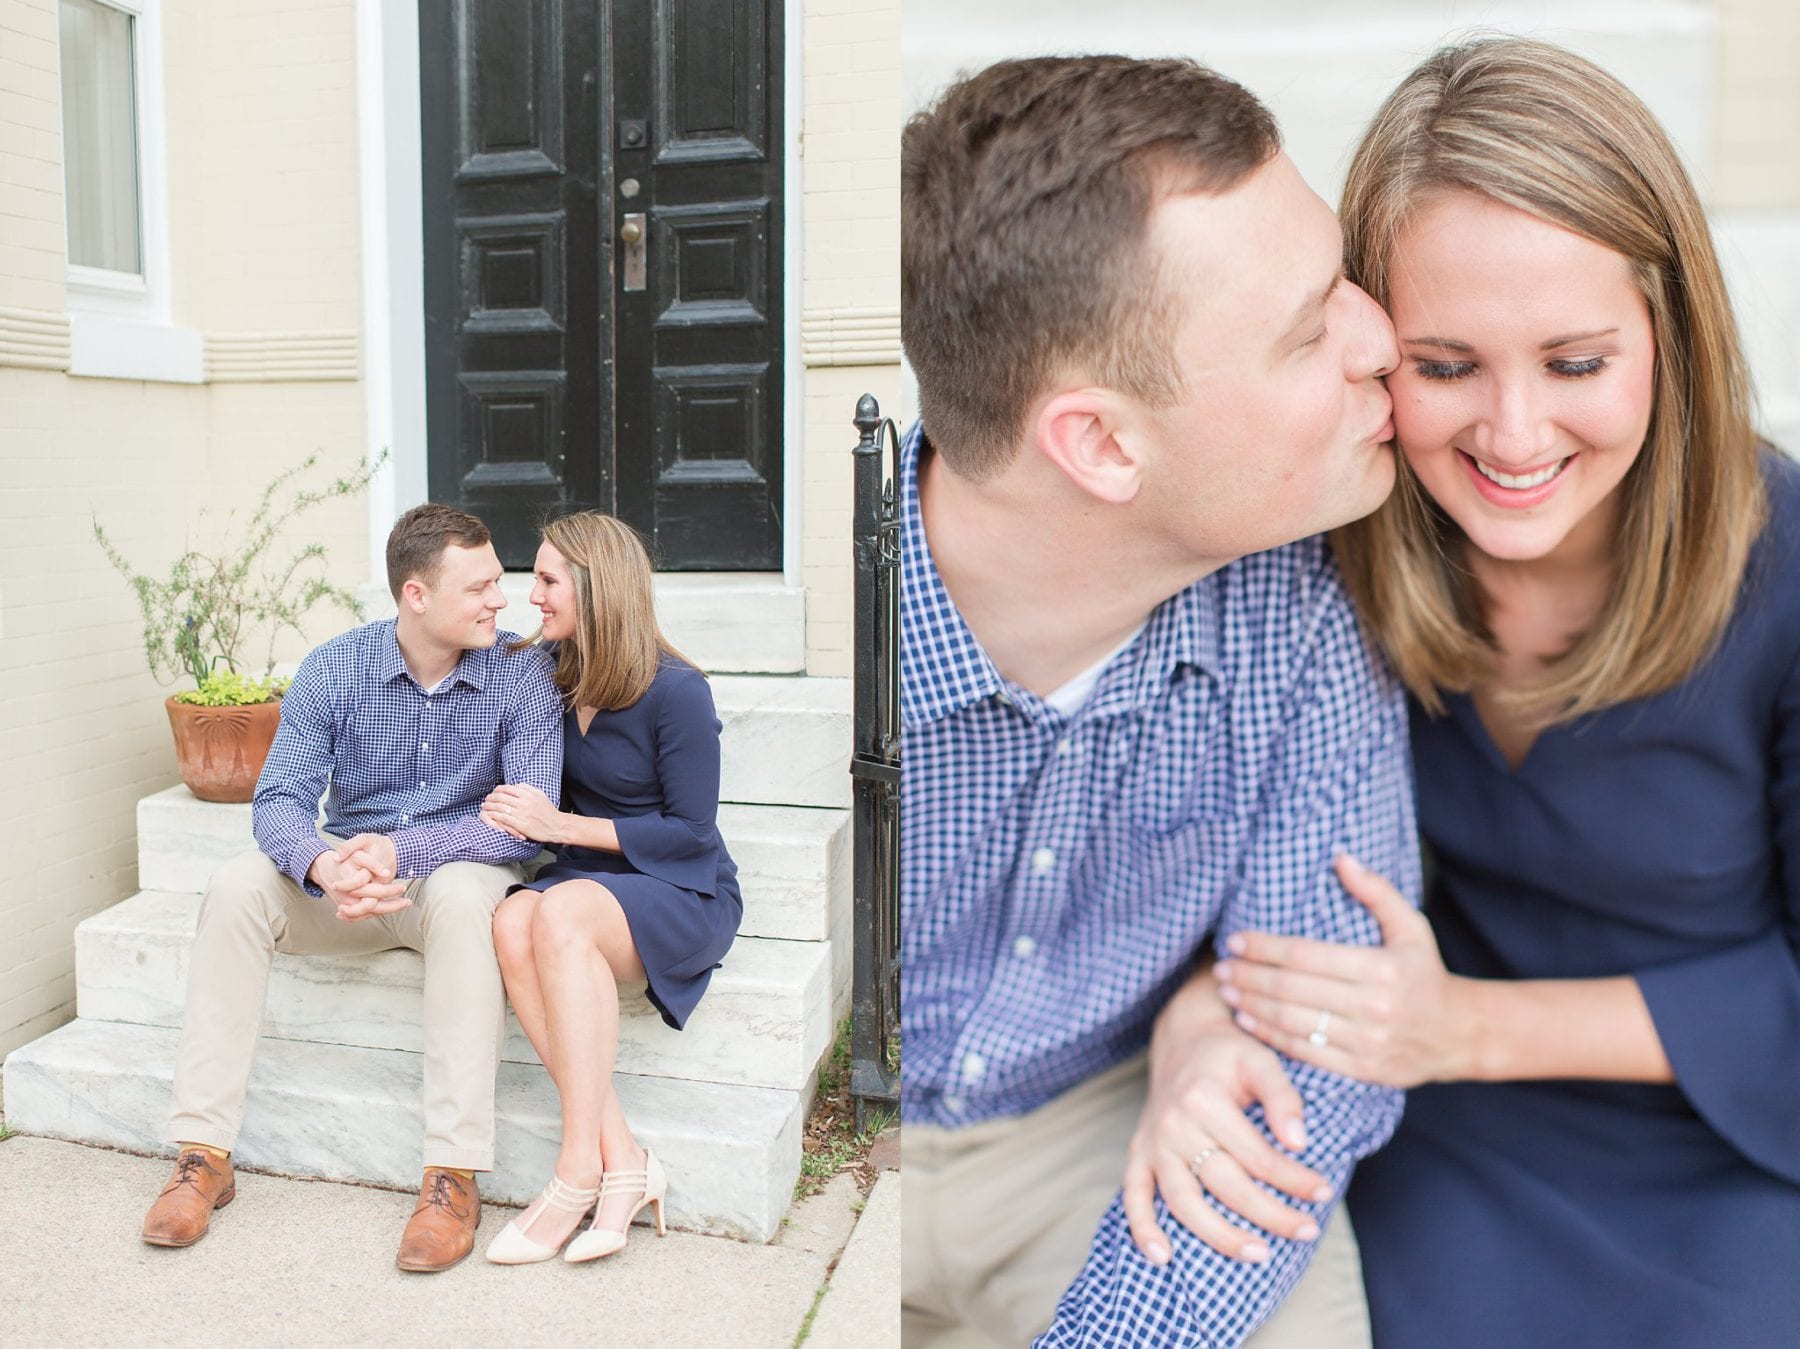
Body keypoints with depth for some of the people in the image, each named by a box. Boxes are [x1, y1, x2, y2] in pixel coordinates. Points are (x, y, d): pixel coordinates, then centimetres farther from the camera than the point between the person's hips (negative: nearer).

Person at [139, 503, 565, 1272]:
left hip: (458, 871, -3)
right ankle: (204, 1155, -14)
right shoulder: (333, 670, -5)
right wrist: (324, 865, -34)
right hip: (348, 875, 3)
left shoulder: (521, 676, -12)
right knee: (237, 887, -23)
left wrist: (400, 849, -32)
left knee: (463, 896, -36)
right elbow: (279, 800, -11)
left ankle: (454, 1176, -33)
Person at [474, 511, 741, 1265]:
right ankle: (623, 1161, -26)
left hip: (683, 895, -5)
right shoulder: (549, 671, 3)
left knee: (561, 911, -35)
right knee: (511, 923, -28)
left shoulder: (675, 691, -15)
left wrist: (562, 826, -17)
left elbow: (691, 831, -13)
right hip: (586, 880, 6)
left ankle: (579, 1172, -28)